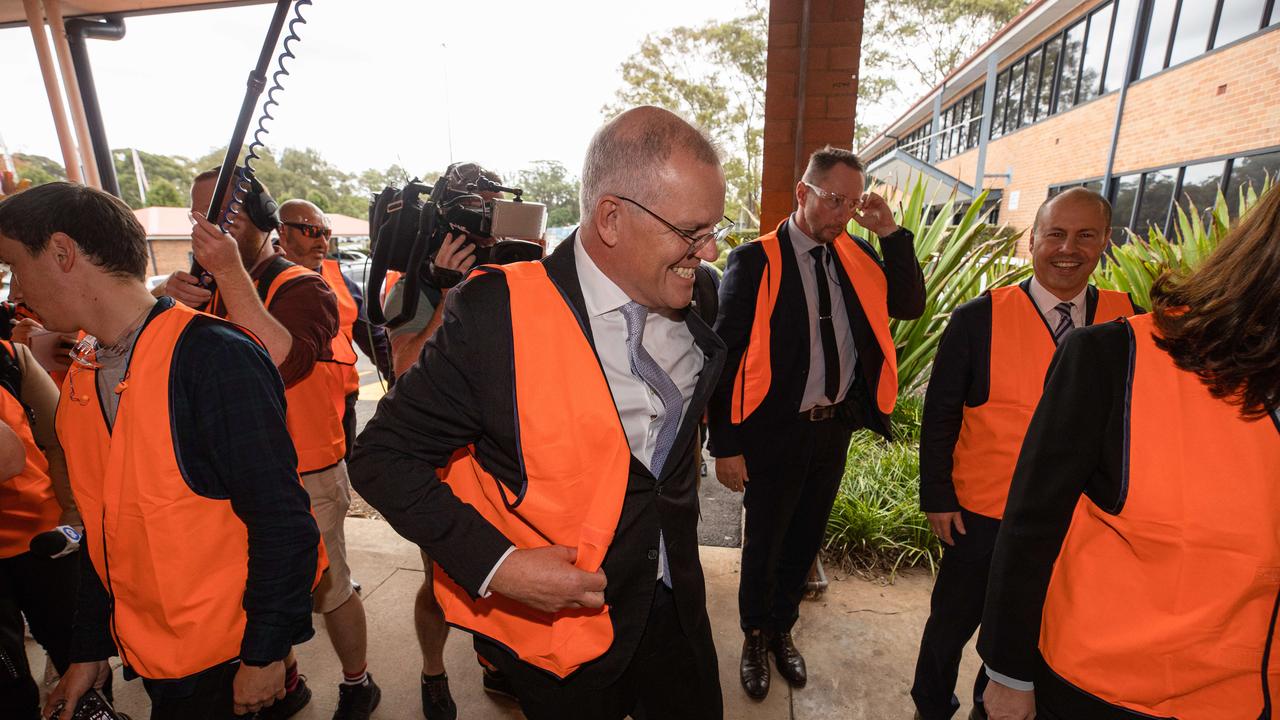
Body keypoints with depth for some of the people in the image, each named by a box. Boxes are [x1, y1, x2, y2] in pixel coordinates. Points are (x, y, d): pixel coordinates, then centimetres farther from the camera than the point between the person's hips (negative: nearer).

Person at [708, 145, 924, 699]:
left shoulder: (855, 256, 5)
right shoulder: (754, 261, -13)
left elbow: (910, 306, 3)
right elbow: (726, 357, -14)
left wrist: (891, 233, -7)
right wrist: (726, 446, -14)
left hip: (835, 429, 5)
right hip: (775, 431, -5)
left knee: (804, 541, 21)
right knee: (763, 544, 14)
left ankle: (782, 629, 45)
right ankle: (755, 636, 40)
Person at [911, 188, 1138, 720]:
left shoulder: (1128, 322, -3)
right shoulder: (979, 318, -12)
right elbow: (940, 414, -9)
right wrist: (937, 497, -10)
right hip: (982, 516, -3)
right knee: (952, 622, 16)